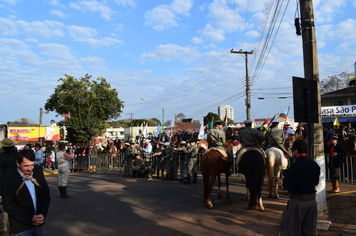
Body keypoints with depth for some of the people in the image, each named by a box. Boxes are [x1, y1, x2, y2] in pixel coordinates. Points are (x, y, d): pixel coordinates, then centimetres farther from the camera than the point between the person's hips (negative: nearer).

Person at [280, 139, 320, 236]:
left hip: (297, 202, -7)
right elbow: (316, 182, 14)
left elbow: (288, 187, -18)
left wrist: (285, 174, -1)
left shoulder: (295, 166, -20)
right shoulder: (315, 165, 2)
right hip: (312, 200, 7)